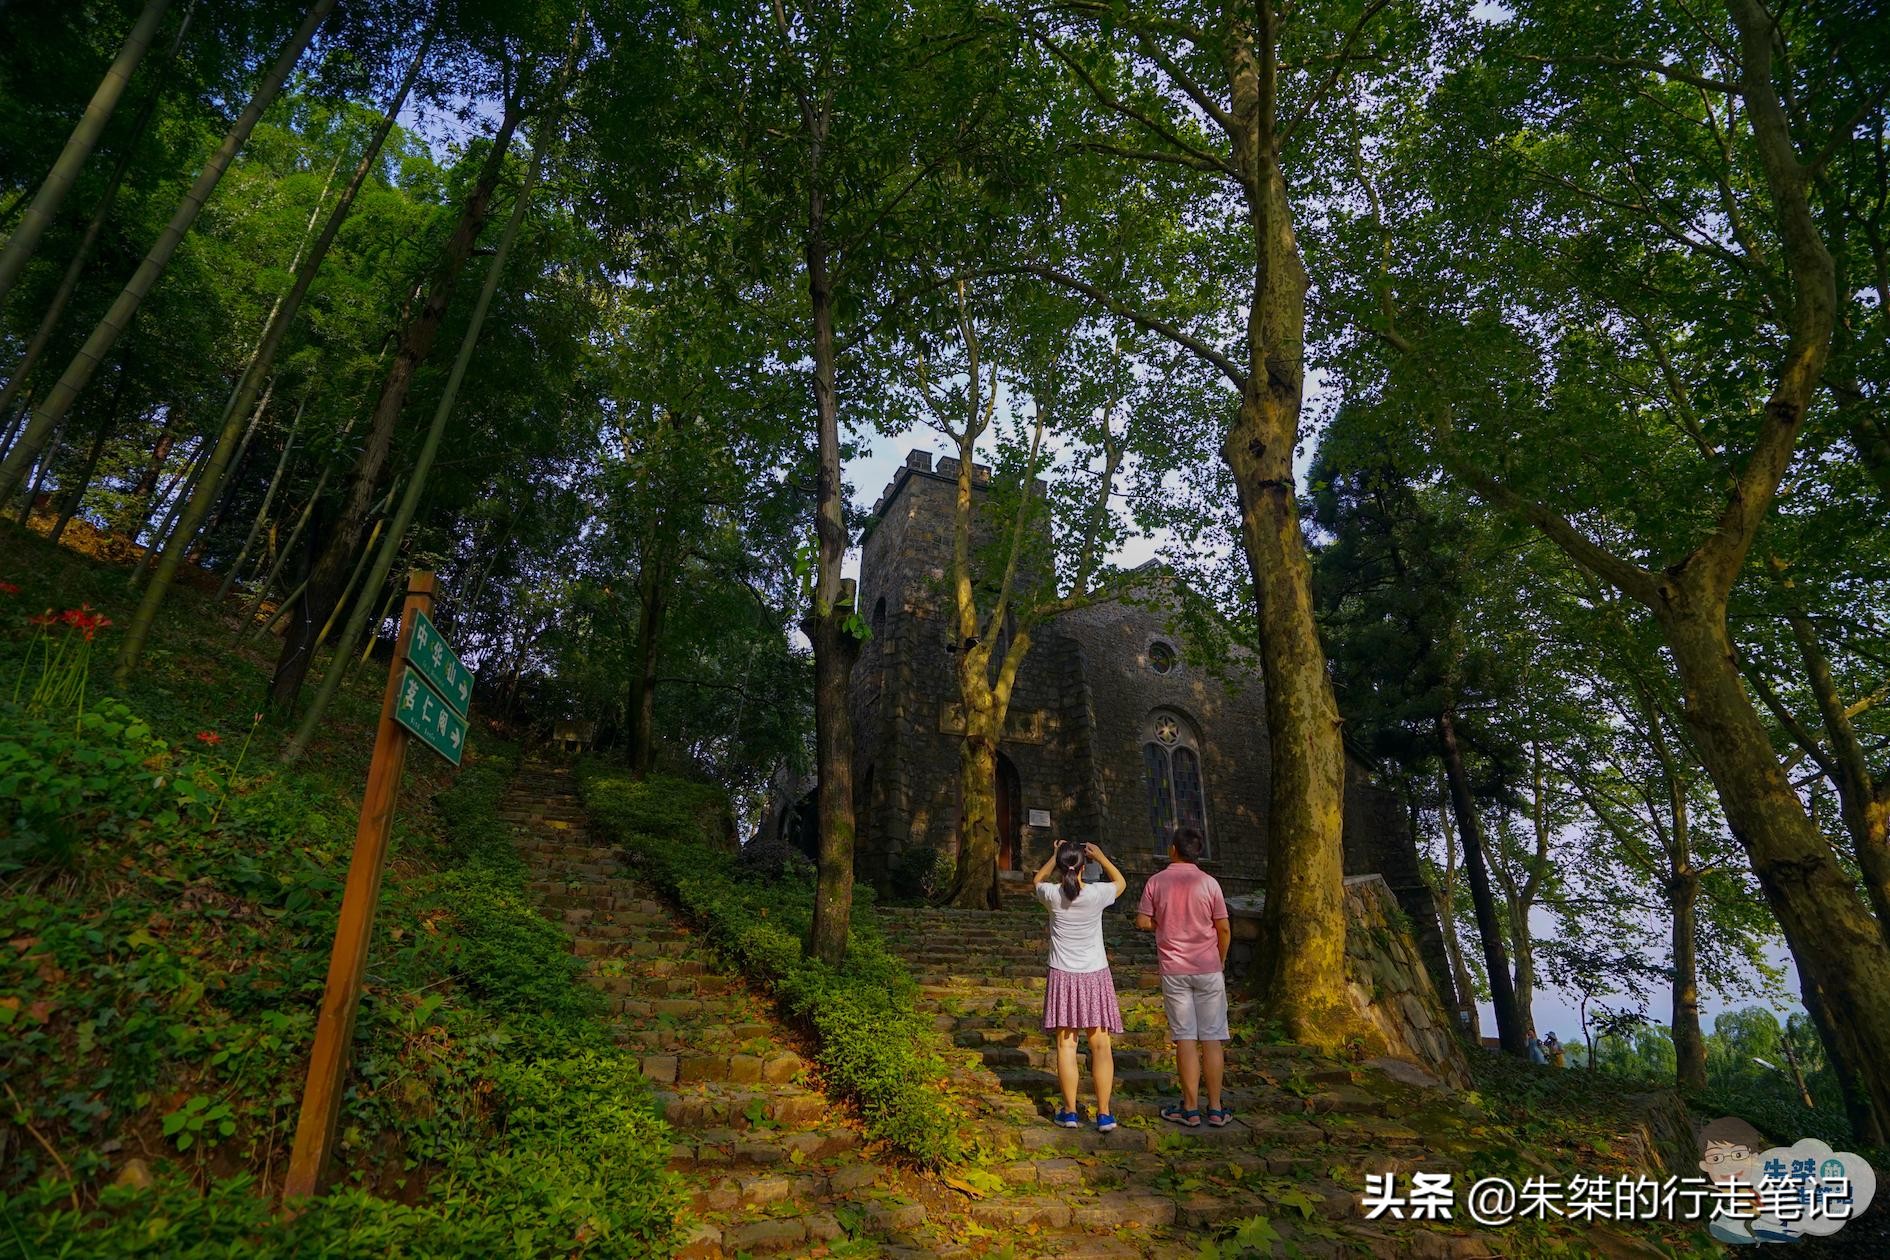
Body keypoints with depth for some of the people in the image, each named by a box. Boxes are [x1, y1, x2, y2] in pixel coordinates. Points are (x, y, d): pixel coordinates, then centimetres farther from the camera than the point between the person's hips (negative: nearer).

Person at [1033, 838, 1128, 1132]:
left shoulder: (1053, 895, -10)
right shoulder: (1097, 894, -11)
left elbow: (1037, 881, 15)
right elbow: (1121, 881, 12)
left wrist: (1055, 856, 11)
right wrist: (1101, 857, 9)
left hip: (1063, 976, 0)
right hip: (1094, 976, 0)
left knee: (1066, 1045, 6)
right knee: (1100, 1045, 6)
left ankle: (1070, 1112, 13)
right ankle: (1103, 1113, 9)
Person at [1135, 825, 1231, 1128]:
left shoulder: (1156, 882, -4)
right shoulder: (1208, 883, -6)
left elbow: (1143, 922, -3)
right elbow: (1223, 928, -3)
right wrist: (1221, 962, 12)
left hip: (1173, 969, 0)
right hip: (1207, 968, 0)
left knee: (1185, 1038, 6)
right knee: (1212, 1038, 8)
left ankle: (1190, 1109, 10)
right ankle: (1215, 1109, 14)